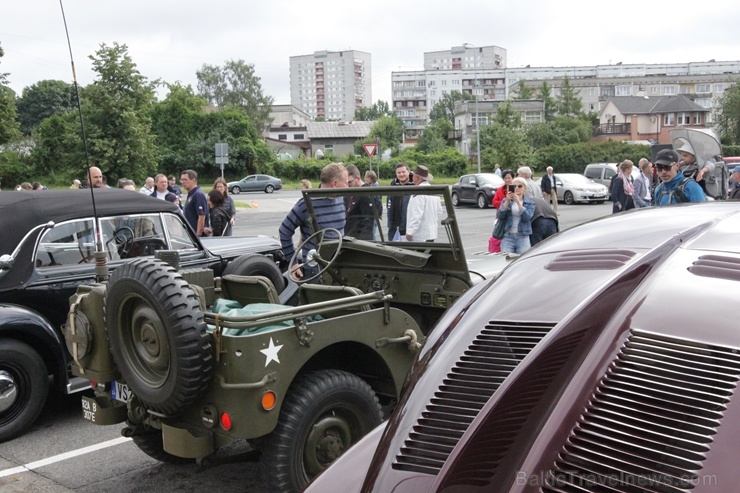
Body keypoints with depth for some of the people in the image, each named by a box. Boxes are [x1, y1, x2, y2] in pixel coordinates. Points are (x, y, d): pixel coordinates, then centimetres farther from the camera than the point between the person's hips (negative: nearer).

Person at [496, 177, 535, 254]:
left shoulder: (530, 202, 7)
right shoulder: (505, 201, 10)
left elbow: (527, 217, -11)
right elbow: (499, 216, -5)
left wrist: (518, 202, -18)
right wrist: (507, 201, -14)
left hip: (523, 237, -1)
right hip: (508, 237, 1)